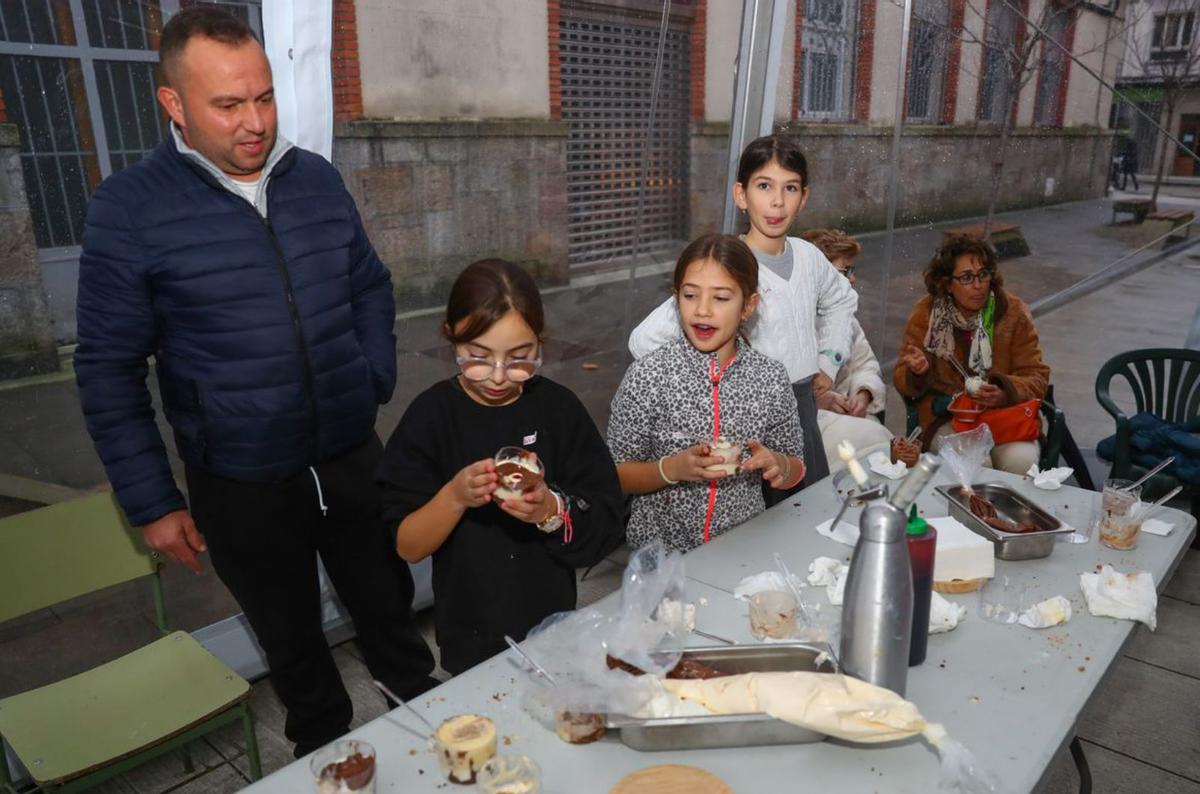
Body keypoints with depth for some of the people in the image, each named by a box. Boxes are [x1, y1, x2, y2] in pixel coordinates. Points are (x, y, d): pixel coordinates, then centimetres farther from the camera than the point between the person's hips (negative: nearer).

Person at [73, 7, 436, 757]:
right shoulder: (130, 208, -10)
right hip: (242, 486, -2)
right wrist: (152, 502, -6)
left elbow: (371, 287, 13)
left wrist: (376, 382, 0)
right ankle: (327, 750, 45)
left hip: (353, 455, 3)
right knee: (293, 638, 18)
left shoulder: (317, 179, 0)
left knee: (389, 601, 20)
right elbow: (109, 368, -6)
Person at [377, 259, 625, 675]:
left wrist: (552, 511, -28)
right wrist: (455, 497, -29)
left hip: (553, 622, 1)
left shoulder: (558, 407, -11)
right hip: (470, 638, -1)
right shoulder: (431, 415, -13)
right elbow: (407, 546, -12)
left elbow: (608, 524, -9)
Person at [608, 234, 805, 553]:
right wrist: (673, 468, -19)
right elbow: (616, 476, -3)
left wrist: (778, 466, -10)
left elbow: (794, 472, 11)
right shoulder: (647, 375, -9)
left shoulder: (771, 378, -1)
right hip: (661, 550, -3)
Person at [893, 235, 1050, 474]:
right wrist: (917, 373, -22)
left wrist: (1004, 394, -21)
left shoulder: (1014, 311, 0)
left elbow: (1036, 377, 1)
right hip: (946, 418, -1)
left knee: (1021, 461, -26)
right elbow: (902, 380, 2)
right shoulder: (927, 314, -1)